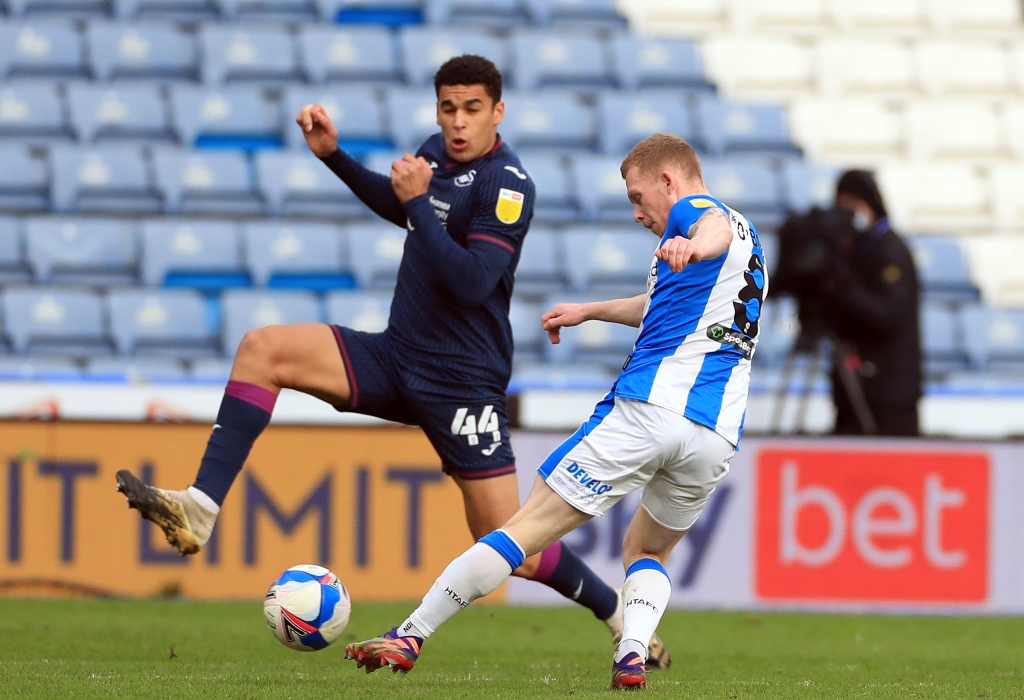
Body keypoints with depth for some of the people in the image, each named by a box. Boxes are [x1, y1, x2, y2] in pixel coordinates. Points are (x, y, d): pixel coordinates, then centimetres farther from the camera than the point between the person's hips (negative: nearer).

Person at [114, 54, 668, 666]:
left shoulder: (508, 185, -16)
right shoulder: (437, 153, 7)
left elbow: (472, 283, -26)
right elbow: (399, 206, 29)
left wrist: (420, 200, -23)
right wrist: (333, 155, 18)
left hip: (461, 383, -7)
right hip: (396, 358, 7)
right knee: (262, 349, -10)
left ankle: (624, 619, 17)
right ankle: (200, 510, -17)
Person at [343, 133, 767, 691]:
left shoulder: (694, 212, 3)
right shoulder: (746, 234, 30)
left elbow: (718, 227, -25)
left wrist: (693, 246, -48)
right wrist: (589, 311, 58)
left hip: (646, 408, -7)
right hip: (717, 432, 7)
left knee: (529, 525, -3)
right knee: (647, 550, 25)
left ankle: (411, 635, -1)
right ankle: (632, 656, -3)